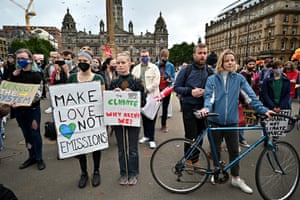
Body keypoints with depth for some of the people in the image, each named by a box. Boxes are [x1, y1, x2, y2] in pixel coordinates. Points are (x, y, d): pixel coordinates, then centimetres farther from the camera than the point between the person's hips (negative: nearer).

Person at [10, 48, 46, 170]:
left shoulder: (36, 75, -7)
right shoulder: (14, 75, 8)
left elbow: (38, 94, -15)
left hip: (33, 109, -4)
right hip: (19, 110, 4)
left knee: (35, 133, 3)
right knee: (26, 134, 13)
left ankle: (39, 158, 17)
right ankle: (31, 157, 27)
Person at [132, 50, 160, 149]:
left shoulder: (154, 67, 1)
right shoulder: (136, 68, 13)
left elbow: (156, 81, -8)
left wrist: (147, 89, -15)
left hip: (152, 96, -3)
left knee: (151, 118, -1)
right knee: (144, 117, 12)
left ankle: (151, 139, 8)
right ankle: (146, 135, 28)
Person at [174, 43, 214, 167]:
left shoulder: (210, 72, 6)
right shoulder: (185, 70, -3)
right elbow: (176, 87, -2)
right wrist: (190, 91, -17)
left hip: (204, 108, 3)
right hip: (189, 108, -3)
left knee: (200, 135, 11)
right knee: (191, 136, -1)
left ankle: (195, 160, 29)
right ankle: (188, 159, 22)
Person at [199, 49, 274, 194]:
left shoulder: (239, 78, 2)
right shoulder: (212, 79, 0)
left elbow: (250, 96, -2)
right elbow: (209, 96, -10)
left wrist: (263, 110, -12)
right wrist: (206, 108, -29)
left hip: (231, 121, 1)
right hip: (215, 120, -1)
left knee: (234, 150, 9)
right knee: (216, 149, 13)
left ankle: (236, 178, 26)